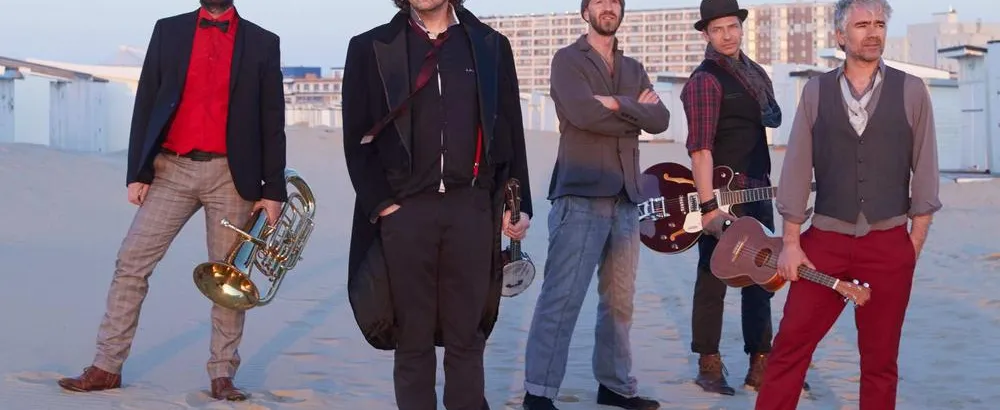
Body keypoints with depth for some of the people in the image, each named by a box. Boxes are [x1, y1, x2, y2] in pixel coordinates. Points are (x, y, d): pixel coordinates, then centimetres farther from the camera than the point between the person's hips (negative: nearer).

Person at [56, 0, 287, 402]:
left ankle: (222, 375, 12)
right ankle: (106, 366, 8)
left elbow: (272, 122, 4)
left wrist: (273, 189, -1)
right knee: (131, 264, -1)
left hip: (230, 175, -1)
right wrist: (137, 172, 0)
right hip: (172, 169, 1)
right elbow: (145, 103, 7)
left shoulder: (263, 43, 5)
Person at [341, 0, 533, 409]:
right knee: (413, 338, 4)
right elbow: (357, 138, 4)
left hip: (471, 208, 1)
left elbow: (511, 132, 10)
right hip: (405, 209, -1)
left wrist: (520, 203, 4)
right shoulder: (371, 48, 5)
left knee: (467, 336, 5)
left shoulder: (491, 46, 10)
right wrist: (381, 203, -6)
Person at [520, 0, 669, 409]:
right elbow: (584, 113, -16)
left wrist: (618, 105, -11)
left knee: (620, 300, 10)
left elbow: (660, 119, 4)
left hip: (625, 198, 7)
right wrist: (636, 113, -3)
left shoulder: (633, 69, 19)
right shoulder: (567, 59, 1)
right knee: (562, 297, -9)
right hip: (580, 194, -6)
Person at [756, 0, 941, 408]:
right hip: (825, 240, 0)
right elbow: (796, 167, 2)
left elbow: (925, 170, 3)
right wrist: (791, 242, -1)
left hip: (890, 245, 0)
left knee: (880, 358, 9)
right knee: (789, 345, 1)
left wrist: (916, 240, -1)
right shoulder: (816, 90, 3)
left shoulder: (911, 90, 2)